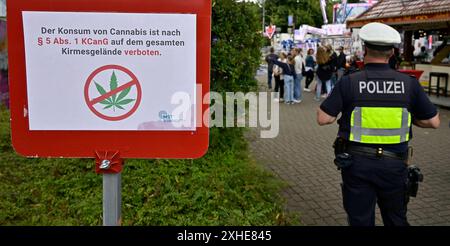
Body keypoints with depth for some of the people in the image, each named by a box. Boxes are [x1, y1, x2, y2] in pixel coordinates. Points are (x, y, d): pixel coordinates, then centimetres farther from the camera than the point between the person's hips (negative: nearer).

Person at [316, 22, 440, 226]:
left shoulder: (348, 82, -13)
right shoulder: (409, 83, -6)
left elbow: (323, 119, -12)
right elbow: (433, 122, 0)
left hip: (356, 163, -1)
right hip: (394, 164, 2)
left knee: (360, 220, 14)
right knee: (396, 219, 21)